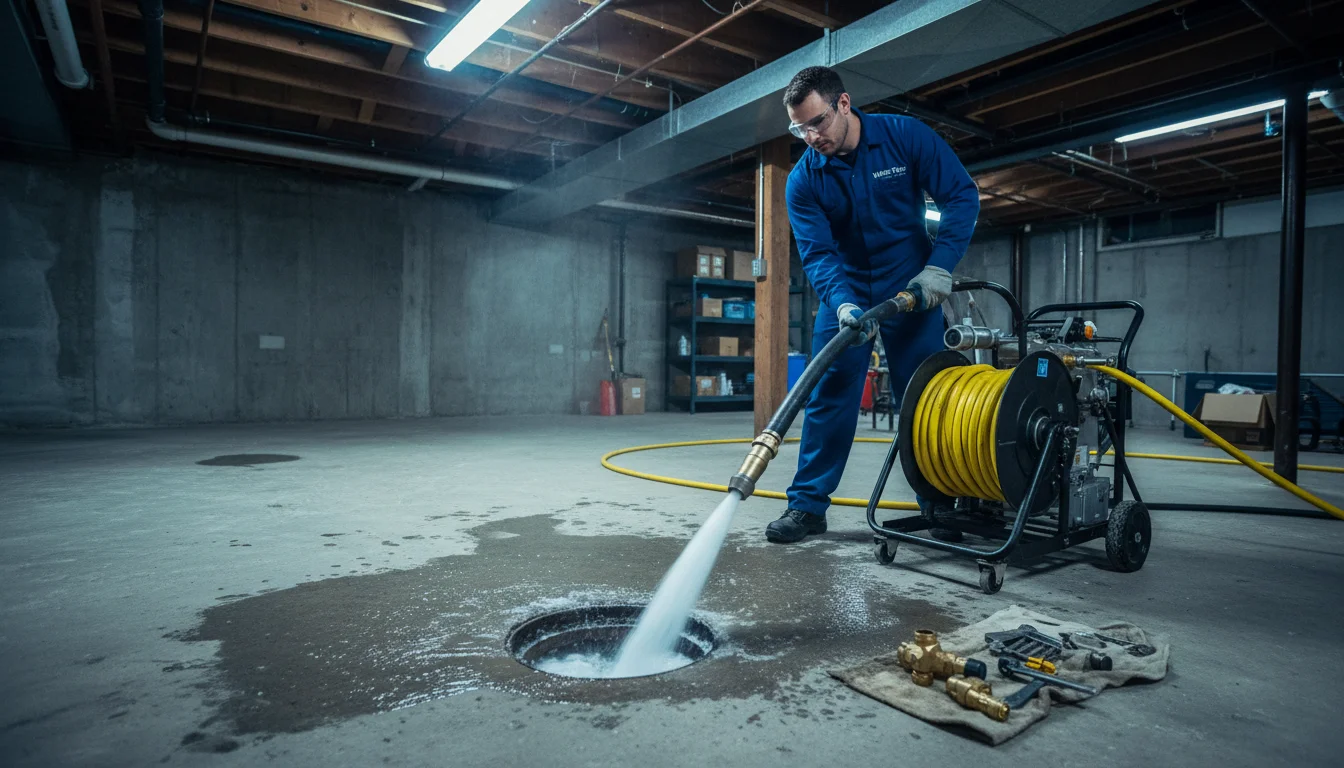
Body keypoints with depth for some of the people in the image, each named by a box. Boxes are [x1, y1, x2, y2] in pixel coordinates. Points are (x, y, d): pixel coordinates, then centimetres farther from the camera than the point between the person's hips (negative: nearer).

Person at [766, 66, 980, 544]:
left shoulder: (906, 136, -11)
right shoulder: (803, 181, -10)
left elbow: (962, 196, -9)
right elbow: (817, 253, -16)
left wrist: (939, 267, -19)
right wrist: (843, 304, -34)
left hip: (912, 288, -1)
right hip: (844, 293, 1)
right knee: (829, 395, -4)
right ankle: (807, 505, 3)